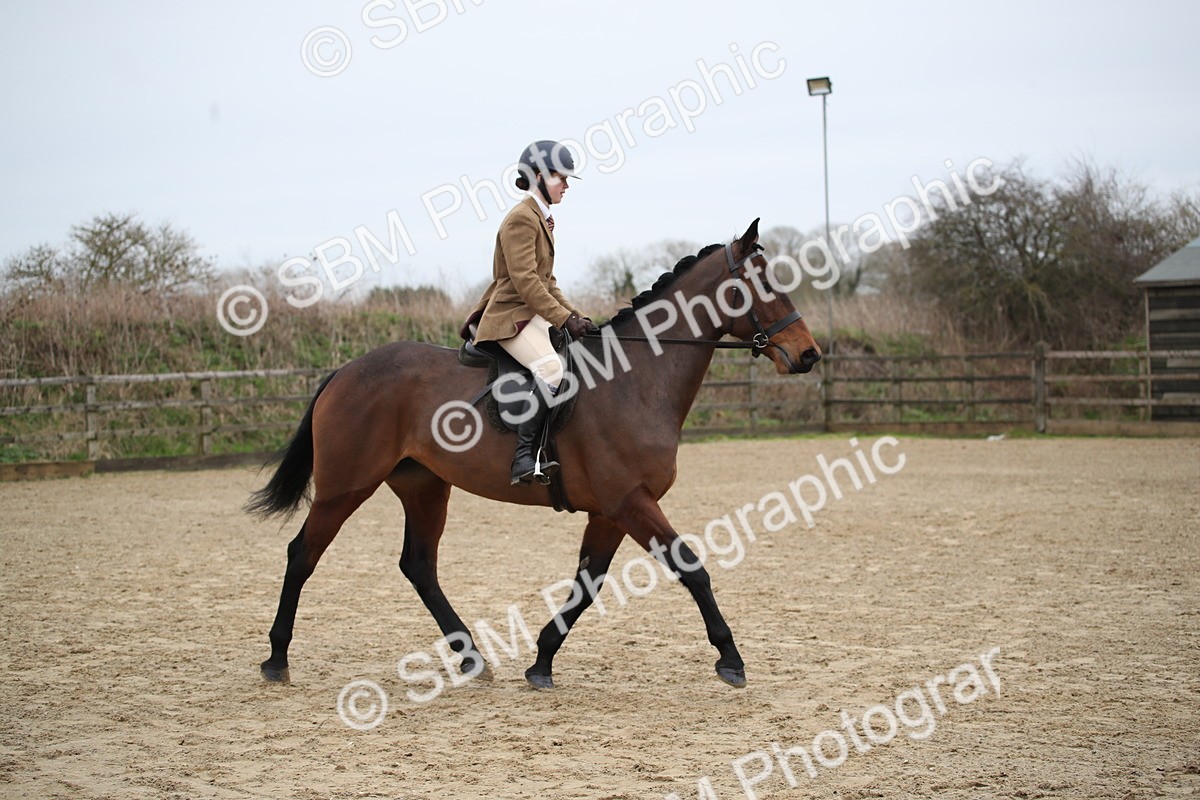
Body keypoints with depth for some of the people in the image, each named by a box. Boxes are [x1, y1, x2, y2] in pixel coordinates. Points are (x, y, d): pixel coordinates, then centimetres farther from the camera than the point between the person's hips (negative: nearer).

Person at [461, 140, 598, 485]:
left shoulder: (542, 219, 18)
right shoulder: (521, 218, -13)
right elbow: (525, 282, -21)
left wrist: (574, 315, 10)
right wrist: (564, 319, -21)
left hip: (534, 314, 11)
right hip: (510, 316, -11)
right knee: (551, 370, -31)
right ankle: (522, 458, -32)